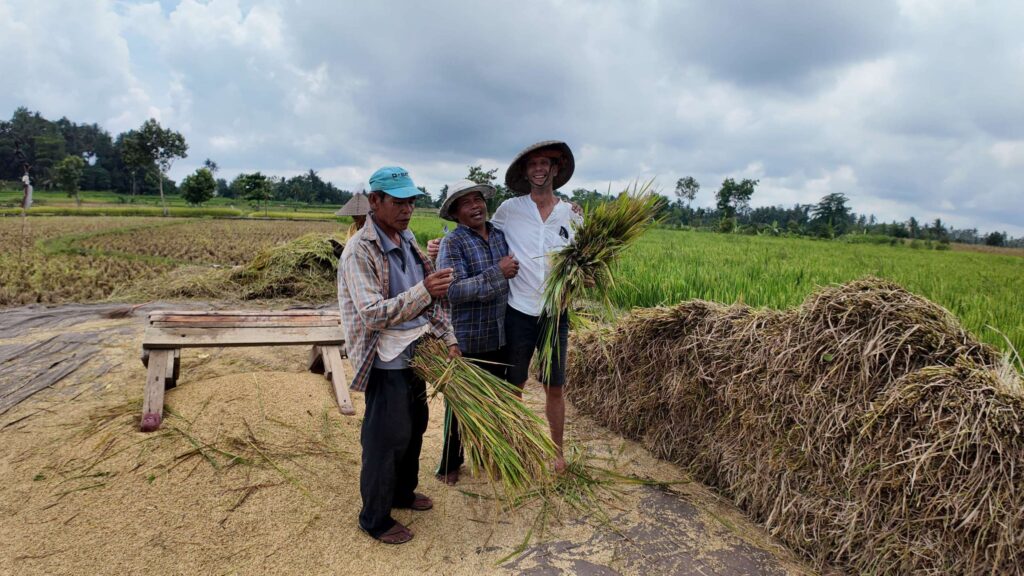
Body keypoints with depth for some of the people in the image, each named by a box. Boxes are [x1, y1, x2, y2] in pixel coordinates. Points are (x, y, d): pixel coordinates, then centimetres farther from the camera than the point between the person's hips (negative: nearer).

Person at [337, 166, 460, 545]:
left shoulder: (407, 241, 7)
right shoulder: (360, 251, -19)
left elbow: (430, 300, 12)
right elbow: (373, 314, -26)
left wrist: (448, 339, 5)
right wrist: (423, 291, -36)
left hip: (415, 353, 8)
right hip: (387, 361, -8)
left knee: (414, 427, 20)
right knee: (387, 439, 3)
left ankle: (402, 492, 43)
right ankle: (375, 518, 23)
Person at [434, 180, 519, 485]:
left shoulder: (500, 235, 3)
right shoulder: (452, 243, -14)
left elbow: (514, 273, 14)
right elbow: (453, 291, -24)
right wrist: (497, 273, -25)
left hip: (499, 337, 6)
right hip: (466, 340, -5)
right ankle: (450, 463, 30)